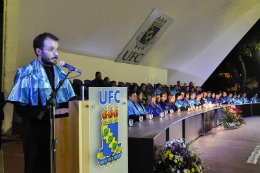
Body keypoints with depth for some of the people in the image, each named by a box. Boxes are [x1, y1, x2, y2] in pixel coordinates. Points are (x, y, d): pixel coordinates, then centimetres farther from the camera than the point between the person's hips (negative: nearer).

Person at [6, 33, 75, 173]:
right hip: (37, 134, -4)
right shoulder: (26, 74, -7)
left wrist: (68, 109, -9)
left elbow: (70, 101, 13)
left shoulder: (61, 74, 10)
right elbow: (21, 109, -15)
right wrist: (50, 113, -21)